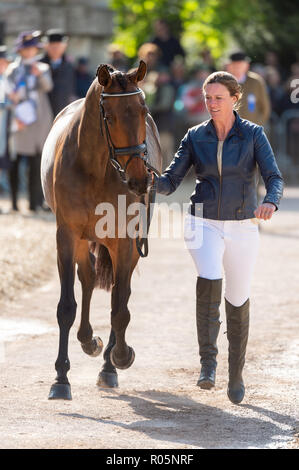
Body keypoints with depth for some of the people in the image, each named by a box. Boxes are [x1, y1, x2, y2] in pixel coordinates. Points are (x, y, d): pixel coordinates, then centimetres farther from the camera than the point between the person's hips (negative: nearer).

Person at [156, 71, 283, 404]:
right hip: (205, 224, 0)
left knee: (238, 301, 10)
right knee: (209, 280, -28)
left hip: (242, 227, 0)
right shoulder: (196, 137, 2)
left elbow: (274, 177, -11)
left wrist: (270, 202, -33)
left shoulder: (253, 135, -3)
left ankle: (236, 374, 31)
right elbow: (170, 180, 0)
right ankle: (207, 362, -20)